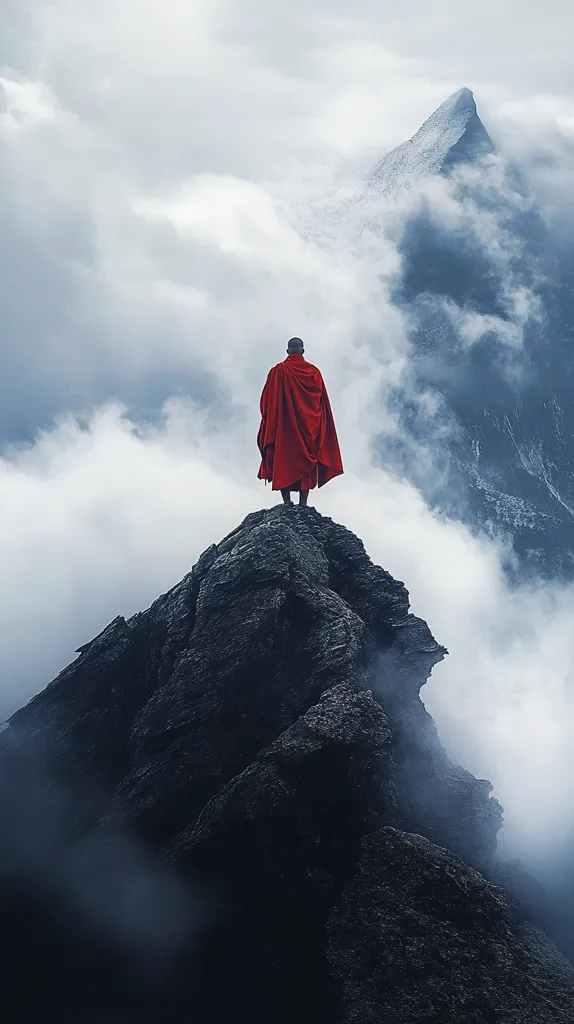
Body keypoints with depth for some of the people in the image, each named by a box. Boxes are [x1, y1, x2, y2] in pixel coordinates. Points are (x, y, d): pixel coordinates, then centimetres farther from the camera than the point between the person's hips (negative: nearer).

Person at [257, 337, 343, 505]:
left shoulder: (277, 371, -1)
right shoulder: (314, 372, 4)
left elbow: (266, 401, -1)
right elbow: (323, 402, 5)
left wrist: (269, 427, 7)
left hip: (283, 428, -1)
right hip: (308, 428, 1)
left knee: (283, 461, 2)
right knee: (306, 459, 3)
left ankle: (287, 500, -6)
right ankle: (303, 503, -4)